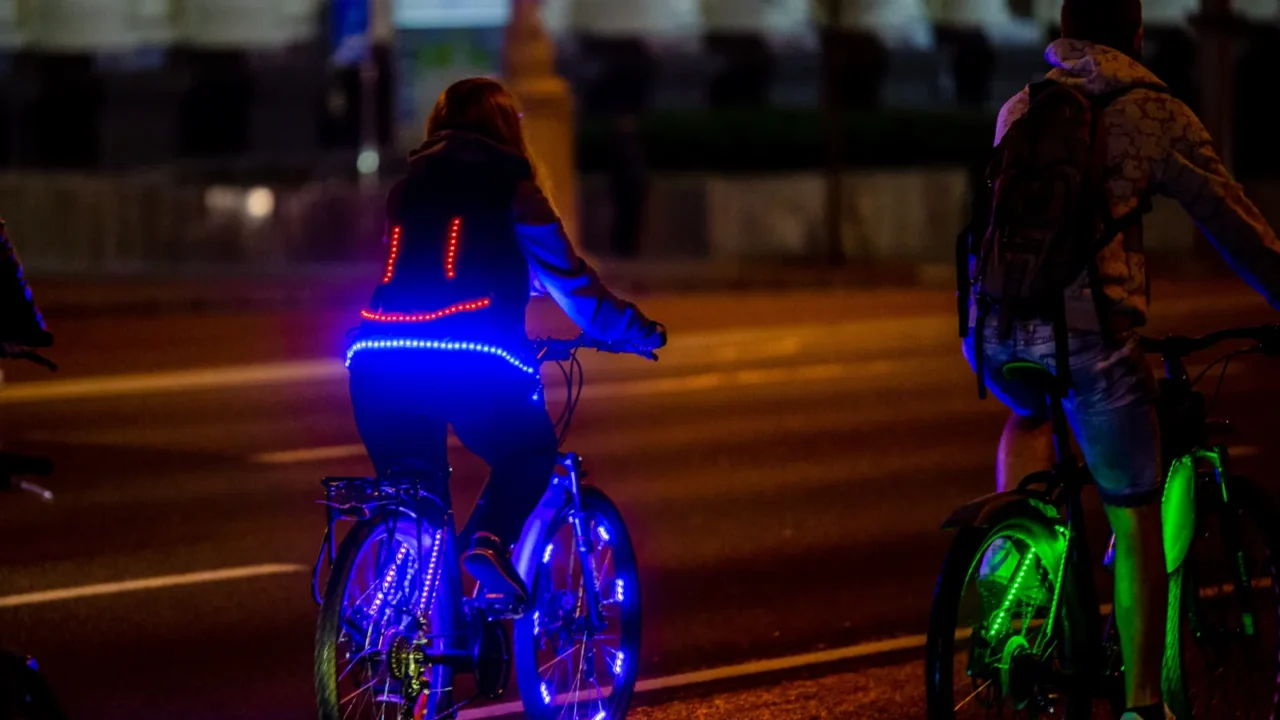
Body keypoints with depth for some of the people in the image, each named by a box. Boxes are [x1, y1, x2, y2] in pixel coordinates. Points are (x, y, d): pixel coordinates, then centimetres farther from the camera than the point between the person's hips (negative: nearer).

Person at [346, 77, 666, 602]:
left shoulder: (407, 189, 24)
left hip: (381, 358, 4)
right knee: (529, 452, 20)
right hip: (472, 359, -4)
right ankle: (489, 543, -7)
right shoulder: (510, 190, 10)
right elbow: (567, 279, 13)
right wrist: (639, 332, 27)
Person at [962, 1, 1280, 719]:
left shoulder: (1019, 109, 19)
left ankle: (1010, 540, 11)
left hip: (995, 330, 4)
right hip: (1087, 333, -4)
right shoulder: (1156, 114, 5)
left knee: (1032, 415, 38)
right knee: (1136, 519, 12)